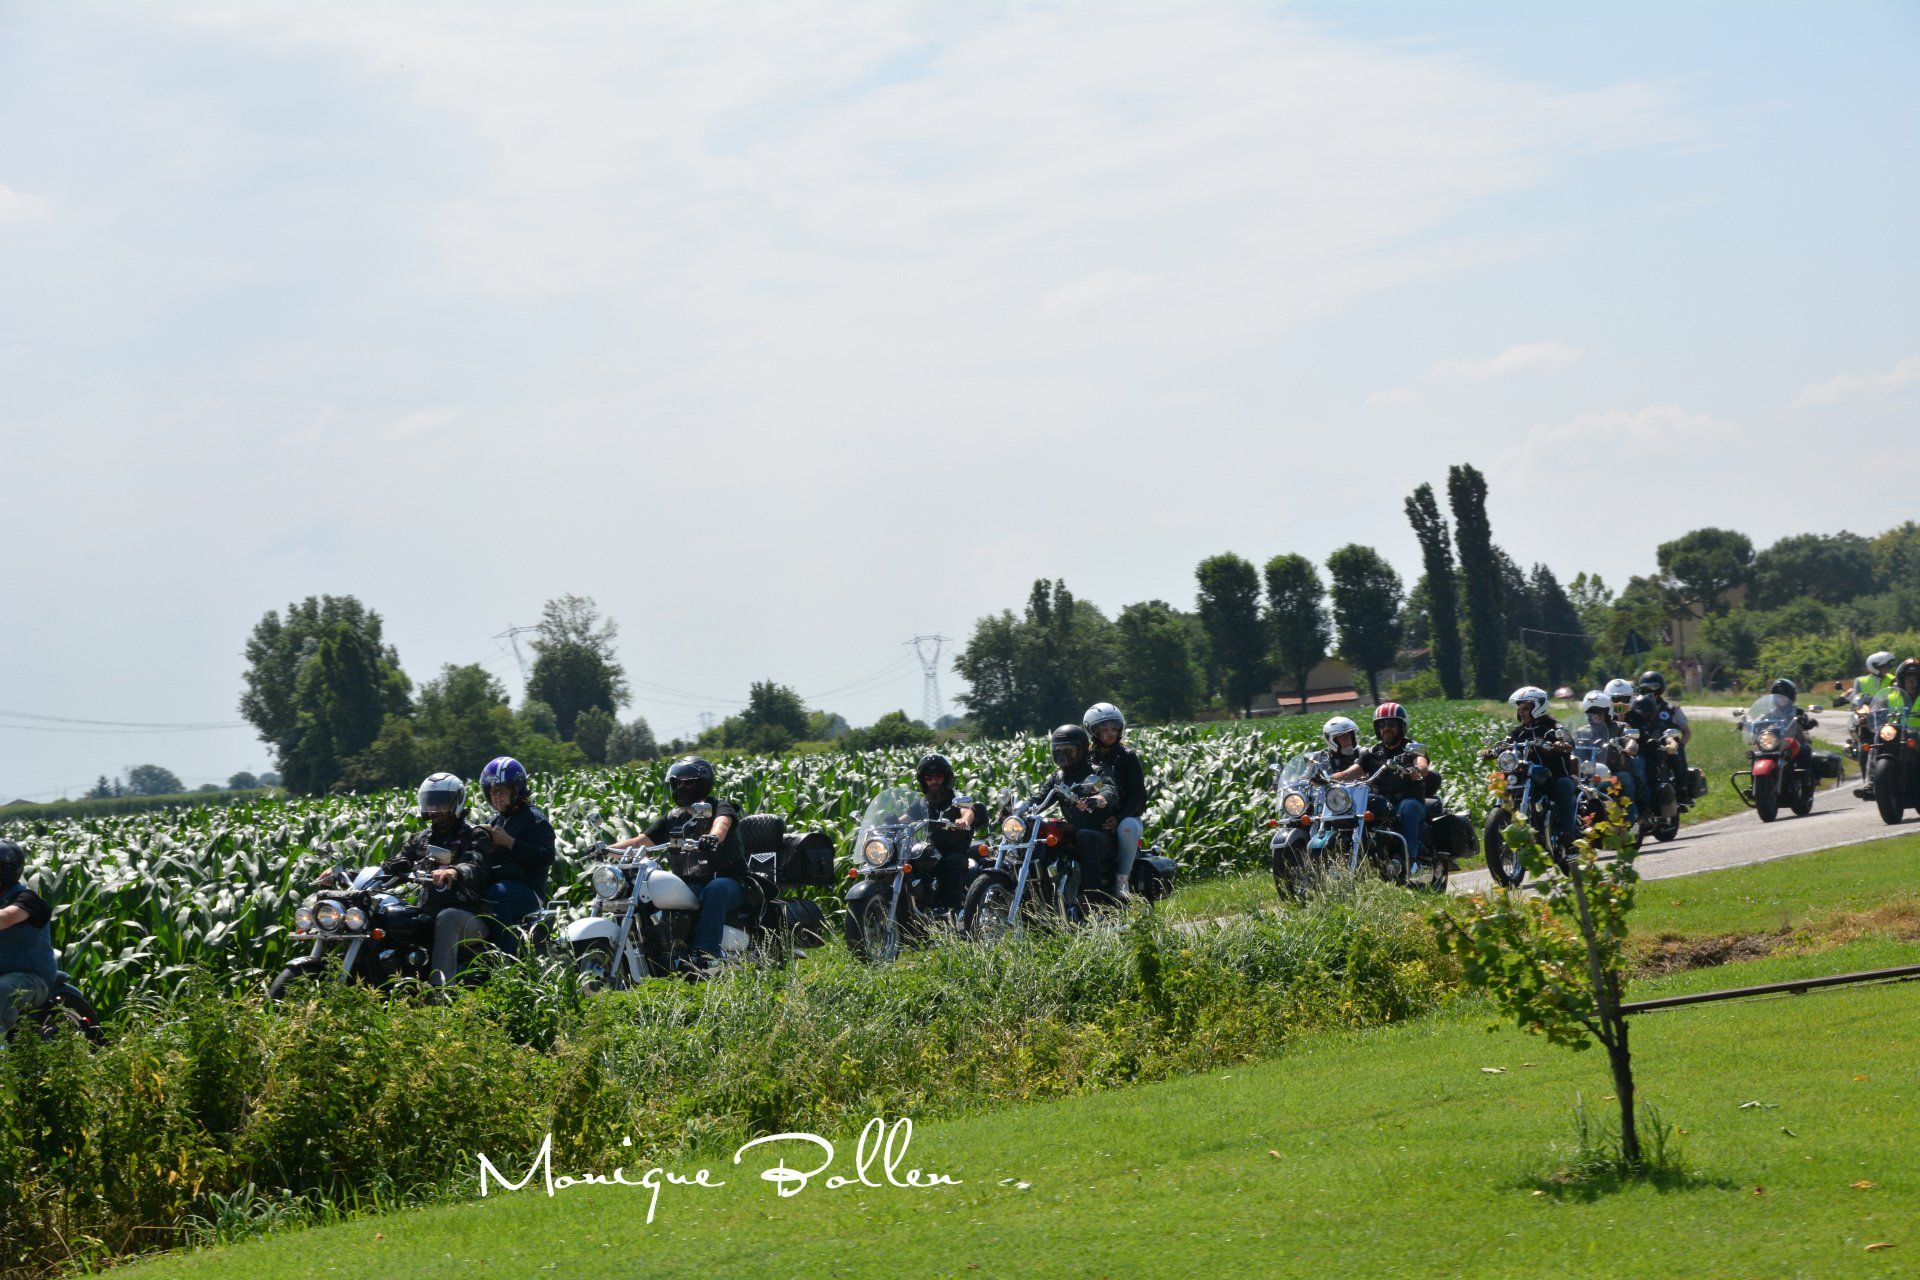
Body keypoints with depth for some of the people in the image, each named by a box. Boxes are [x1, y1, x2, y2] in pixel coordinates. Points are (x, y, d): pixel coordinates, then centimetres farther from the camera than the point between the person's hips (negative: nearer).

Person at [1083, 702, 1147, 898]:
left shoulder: (1127, 757, 0)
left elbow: (1137, 794, -7)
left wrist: (1119, 818, -24)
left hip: (1127, 816, -3)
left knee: (1127, 827, -40)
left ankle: (1122, 879, -28)